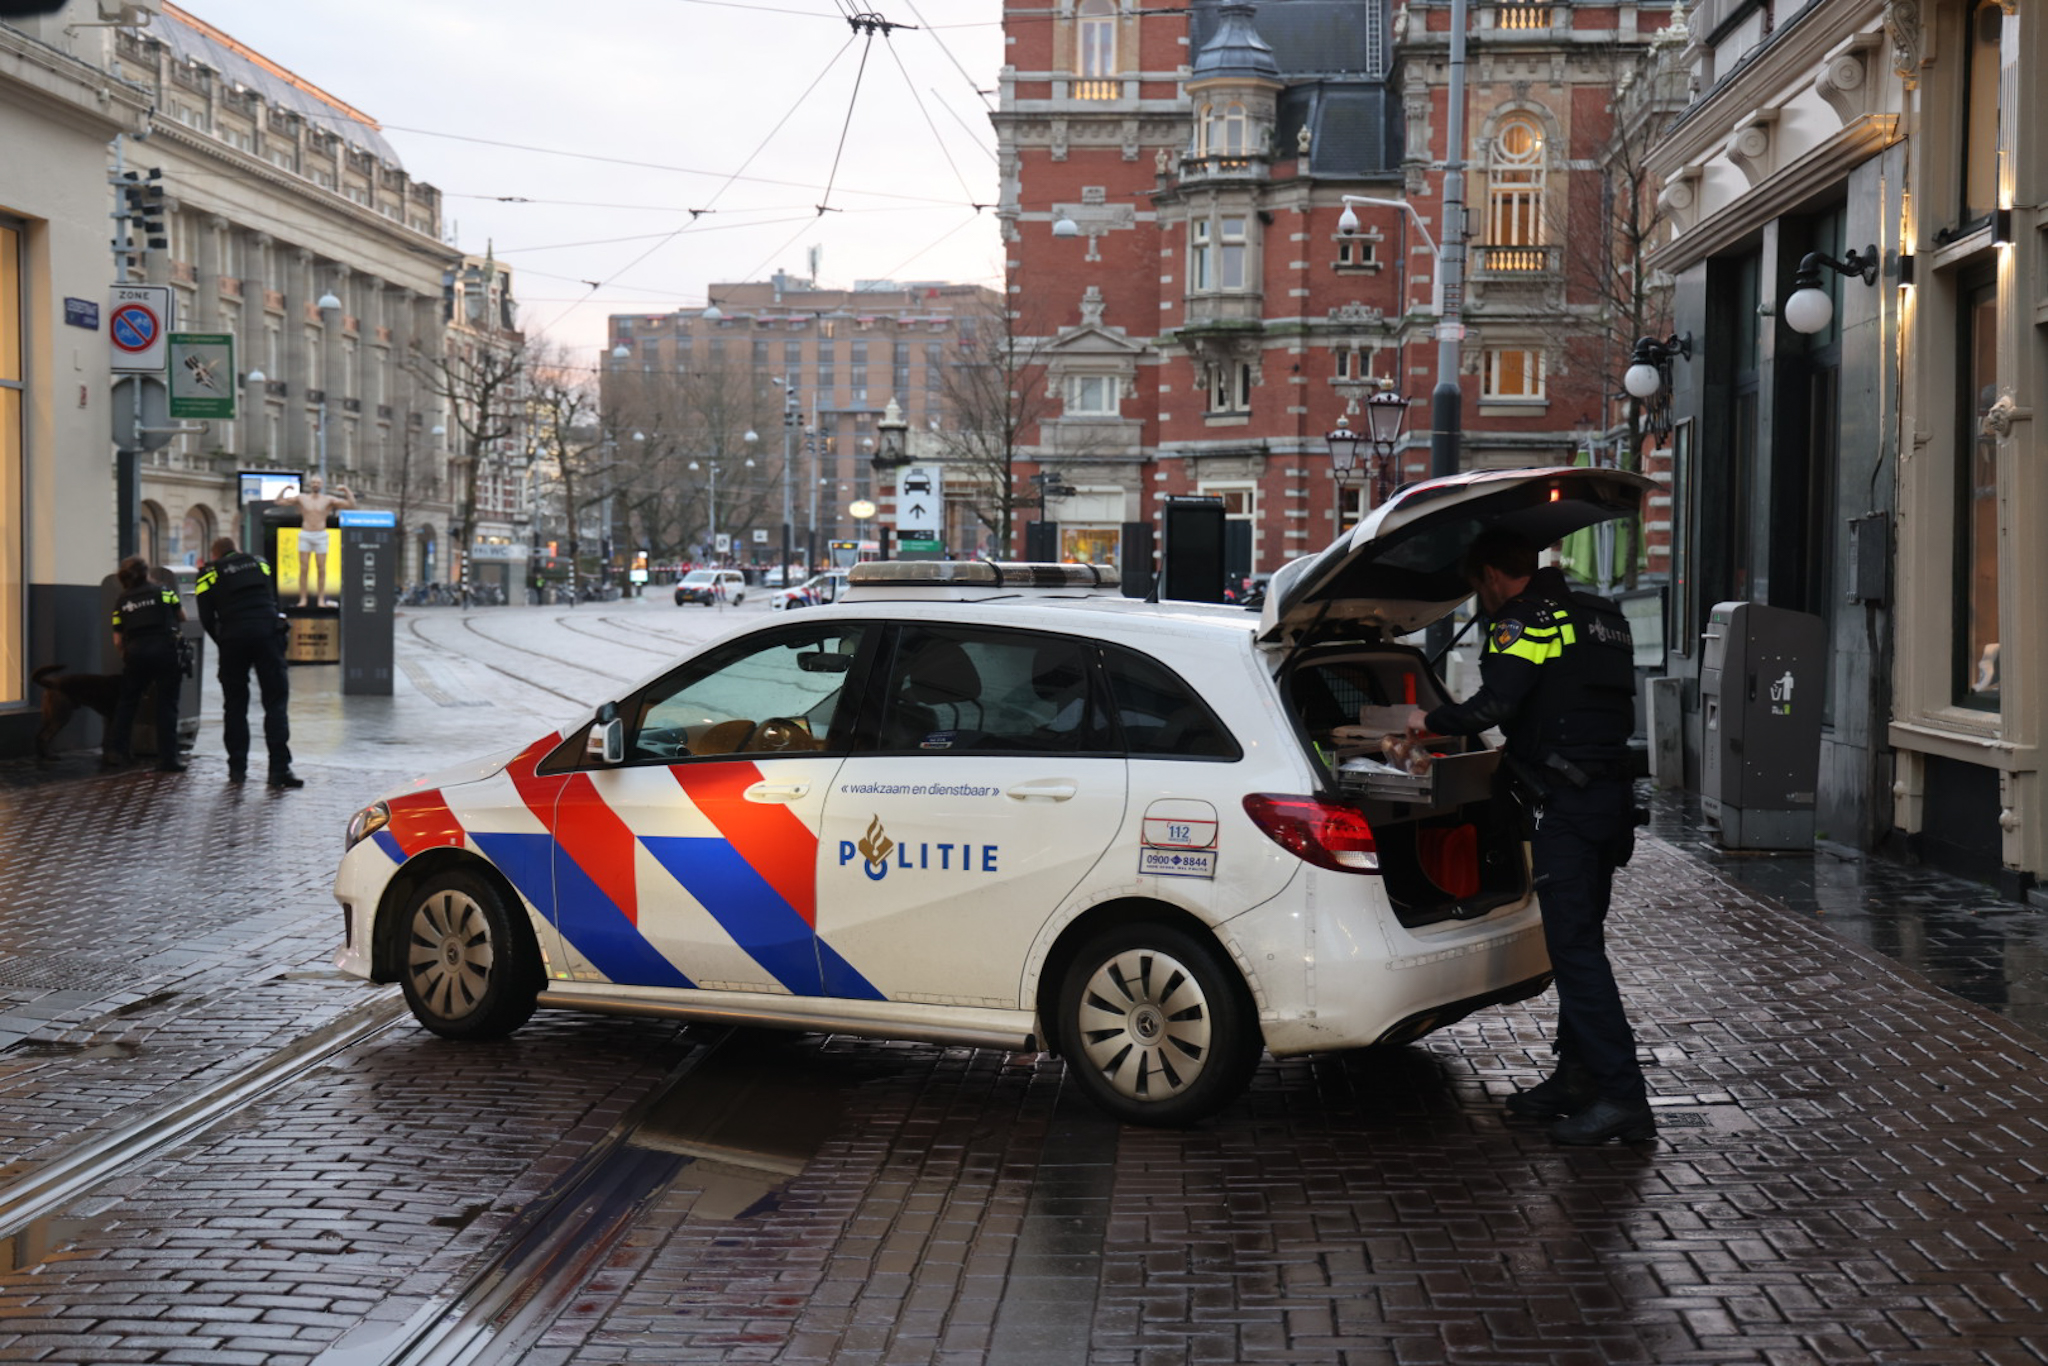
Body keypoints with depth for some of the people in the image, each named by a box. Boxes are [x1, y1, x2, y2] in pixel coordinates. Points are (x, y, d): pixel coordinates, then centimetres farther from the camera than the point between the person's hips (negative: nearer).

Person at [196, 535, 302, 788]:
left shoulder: (210, 573, 10)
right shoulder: (260, 563, 19)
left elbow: (206, 617, 7)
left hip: (232, 637, -1)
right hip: (268, 632, 1)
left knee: (235, 705, 10)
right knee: (275, 701, 0)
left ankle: (237, 768, 10)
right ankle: (280, 768, -9)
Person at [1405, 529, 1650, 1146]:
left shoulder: (1525, 619, -8)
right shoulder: (1599, 616, 21)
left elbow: (1495, 705, -20)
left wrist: (1431, 720, -4)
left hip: (1571, 805, -10)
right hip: (1613, 793, 10)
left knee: (1575, 947, -9)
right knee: (1579, 940, 16)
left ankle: (1621, 1096, -11)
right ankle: (1579, 1077, 23)